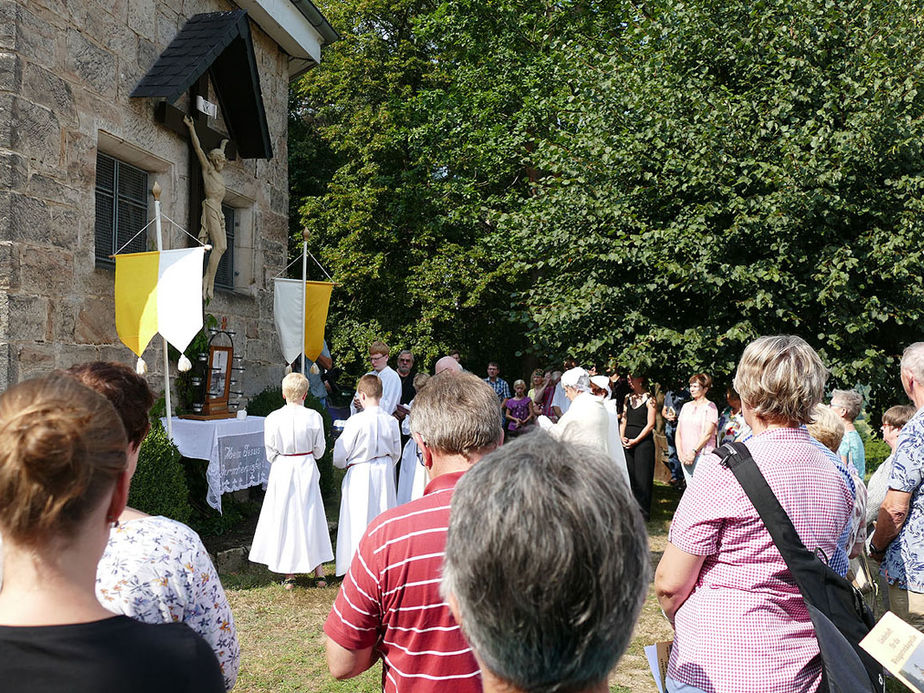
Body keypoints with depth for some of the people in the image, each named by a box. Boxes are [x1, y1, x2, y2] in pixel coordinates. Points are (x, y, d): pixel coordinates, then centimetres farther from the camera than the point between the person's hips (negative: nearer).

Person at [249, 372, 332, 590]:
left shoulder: (273, 419, -11)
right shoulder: (314, 417, -10)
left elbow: (271, 453, -4)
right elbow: (319, 450, -1)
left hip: (282, 470, -1)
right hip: (307, 470, 1)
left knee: (284, 517, 9)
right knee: (311, 516, 13)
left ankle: (289, 575, 15)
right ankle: (318, 572, 19)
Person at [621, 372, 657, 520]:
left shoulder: (649, 400, -5)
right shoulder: (628, 398, 13)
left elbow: (650, 425, -9)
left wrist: (635, 440, -12)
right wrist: (622, 437, 0)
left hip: (643, 441, -6)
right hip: (627, 442, 6)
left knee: (642, 477, -3)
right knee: (628, 475, 7)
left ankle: (643, 512, 5)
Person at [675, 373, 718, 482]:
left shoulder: (710, 407, -2)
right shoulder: (686, 406, 15)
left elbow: (707, 433, -10)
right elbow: (679, 431, 12)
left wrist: (694, 451, -13)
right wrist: (680, 452, 0)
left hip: (702, 455, -6)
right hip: (685, 457, 6)